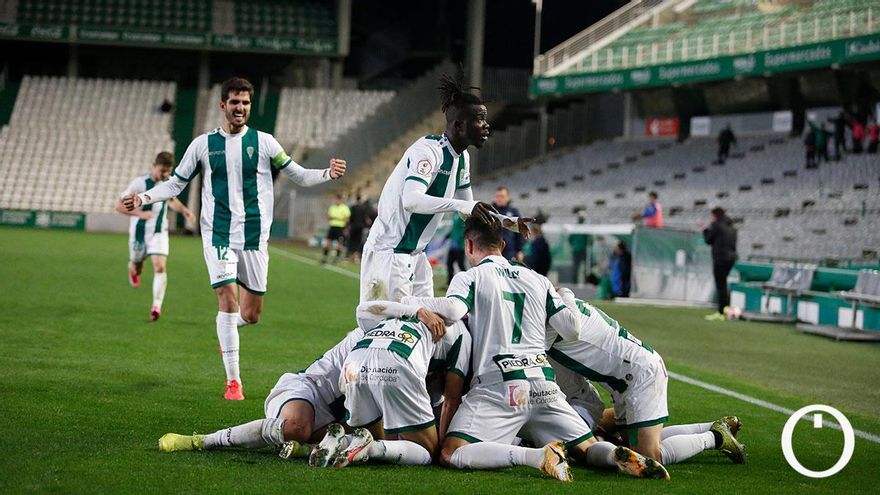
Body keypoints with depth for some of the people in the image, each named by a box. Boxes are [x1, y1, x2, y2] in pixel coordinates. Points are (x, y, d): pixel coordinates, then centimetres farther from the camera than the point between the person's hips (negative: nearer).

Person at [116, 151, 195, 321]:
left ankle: (157, 306, -19)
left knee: (160, 266, -18)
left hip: (159, 232, 2)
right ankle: (133, 271, 56)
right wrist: (140, 213, -27)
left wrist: (183, 209, 4)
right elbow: (119, 205, -15)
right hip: (139, 232, -2)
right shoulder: (140, 183, -16)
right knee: (136, 268, 17)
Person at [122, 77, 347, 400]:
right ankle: (233, 381, -8)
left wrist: (328, 174, -10)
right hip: (218, 235, -1)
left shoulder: (263, 142, 4)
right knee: (227, 298, -16)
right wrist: (144, 198, -5)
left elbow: (298, 176, 8)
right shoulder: (203, 144, 4)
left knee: (251, 314, 3)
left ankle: (227, 328, 42)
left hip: (255, 237, 1)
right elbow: (175, 183, 11)